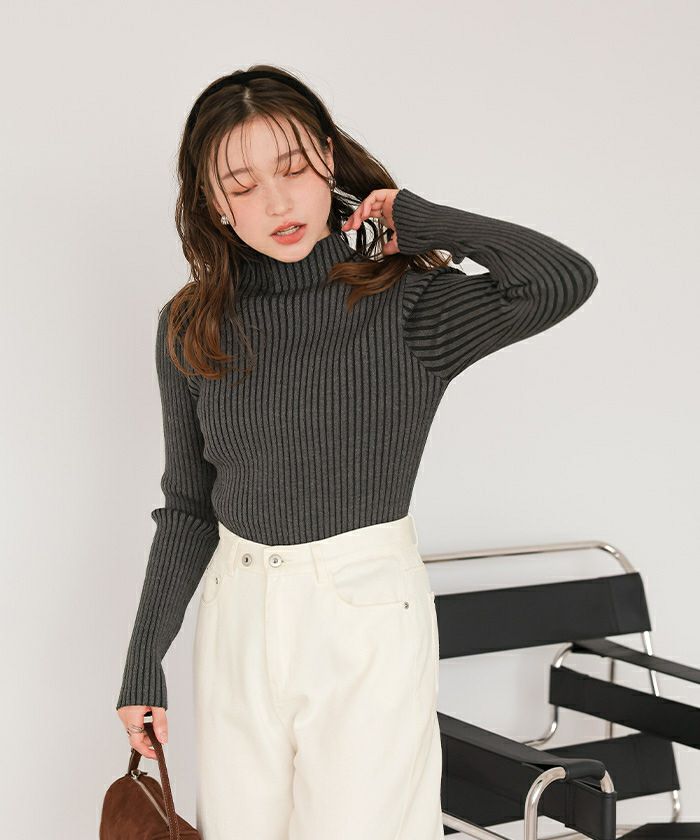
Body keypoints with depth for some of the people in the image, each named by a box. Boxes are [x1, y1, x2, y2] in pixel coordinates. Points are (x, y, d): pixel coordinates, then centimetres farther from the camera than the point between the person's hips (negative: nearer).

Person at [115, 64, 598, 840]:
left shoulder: (405, 306, -10)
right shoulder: (192, 327, 2)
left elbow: (563, 280, -28)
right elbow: (187, 508, 9)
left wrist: (424, 223, -15)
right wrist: (144, 662, 8)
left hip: (369, 612, -4)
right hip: (238, 611, 4)